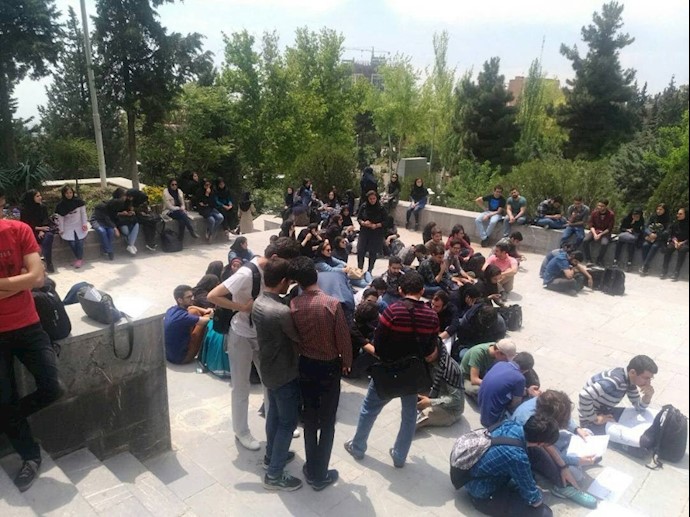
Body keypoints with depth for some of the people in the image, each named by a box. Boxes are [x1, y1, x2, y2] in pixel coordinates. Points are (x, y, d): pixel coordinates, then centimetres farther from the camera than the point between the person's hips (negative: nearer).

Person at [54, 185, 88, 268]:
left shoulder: (79, 201, -2)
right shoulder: (61, 205, 0)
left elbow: (83, 213, 1)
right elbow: (60, 218, 0)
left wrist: (84, 224, -8)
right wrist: (61, 230, -3)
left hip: (79, 226, -1)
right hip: (68, 227, 1)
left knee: (79, 241, -21)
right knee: (71, 242, -17)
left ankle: (79, 259, -7)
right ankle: (79, 258, 2)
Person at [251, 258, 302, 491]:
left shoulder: (258, 303, -4)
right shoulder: (282, 312, -32)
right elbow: (300, 338, -18)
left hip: (269, 369, 9)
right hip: (285, 374, -9)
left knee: (274, 414, 26)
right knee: (288, 422, 7)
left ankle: (271, 455, 44)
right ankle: (274, 475, 19)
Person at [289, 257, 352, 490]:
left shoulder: (293, 305, -11)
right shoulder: (332, 303, -22)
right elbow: (343, 338, -14)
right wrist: (347, 362, 3)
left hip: (305, 365, 4)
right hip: (329, 367, -3)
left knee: (309, 418, 19)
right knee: (327, 422, 11)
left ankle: (311, 469, 31)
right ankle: (320, 475, 22)